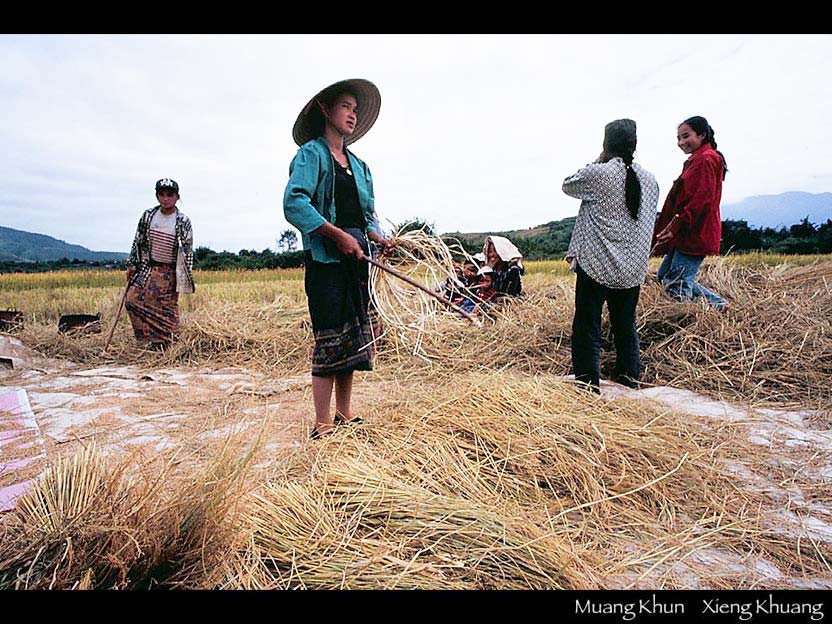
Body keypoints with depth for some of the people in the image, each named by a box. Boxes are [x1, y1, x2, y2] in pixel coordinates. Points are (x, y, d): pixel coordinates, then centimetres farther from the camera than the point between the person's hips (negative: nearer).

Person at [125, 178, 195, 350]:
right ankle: (146, 339, 4)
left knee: (167, 309, 2)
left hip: (170, 272, -3)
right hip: (148, 267, 4)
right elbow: (138, 241, 11)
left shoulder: (183, 222, -7)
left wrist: (186, 277, -7)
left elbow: (188, 250, -4)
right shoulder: (148, 215, 3)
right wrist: (132, 265, 9)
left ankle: (163, 344, 15)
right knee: (132, 299, -7)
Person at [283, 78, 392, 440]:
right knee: (330, 339, -7)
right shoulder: (311, 154, 0)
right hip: (325, 258, -7)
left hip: (355, 258, 8)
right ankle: (322, 426, 4)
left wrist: (377, 237, 2)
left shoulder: (359, 165, 22)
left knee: (353, 337, 9)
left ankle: (345, 416, 21)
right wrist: (338, 235, -19)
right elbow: (294, 203, -15)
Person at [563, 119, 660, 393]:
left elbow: (568, 186, 8)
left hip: (596, 265, -6)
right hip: (633, 268, 6)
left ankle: (588, 383, 6)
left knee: (587, 327, 3)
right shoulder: (649, 179, 6)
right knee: (626, 324, 19)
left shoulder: (597, 174, -10)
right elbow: (649, 219, 14)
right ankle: (629, 375, 32)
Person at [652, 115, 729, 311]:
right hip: (686, 235, 11)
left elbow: (703, 198, -21)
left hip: (695, 235, -11)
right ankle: (717, 304, 18)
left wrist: (677, 227, -23)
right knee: (665, 276, 16)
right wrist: (672, 228, 18)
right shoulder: (696, 160, 21)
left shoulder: (706, 159, -11)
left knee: (677, 286, -10)